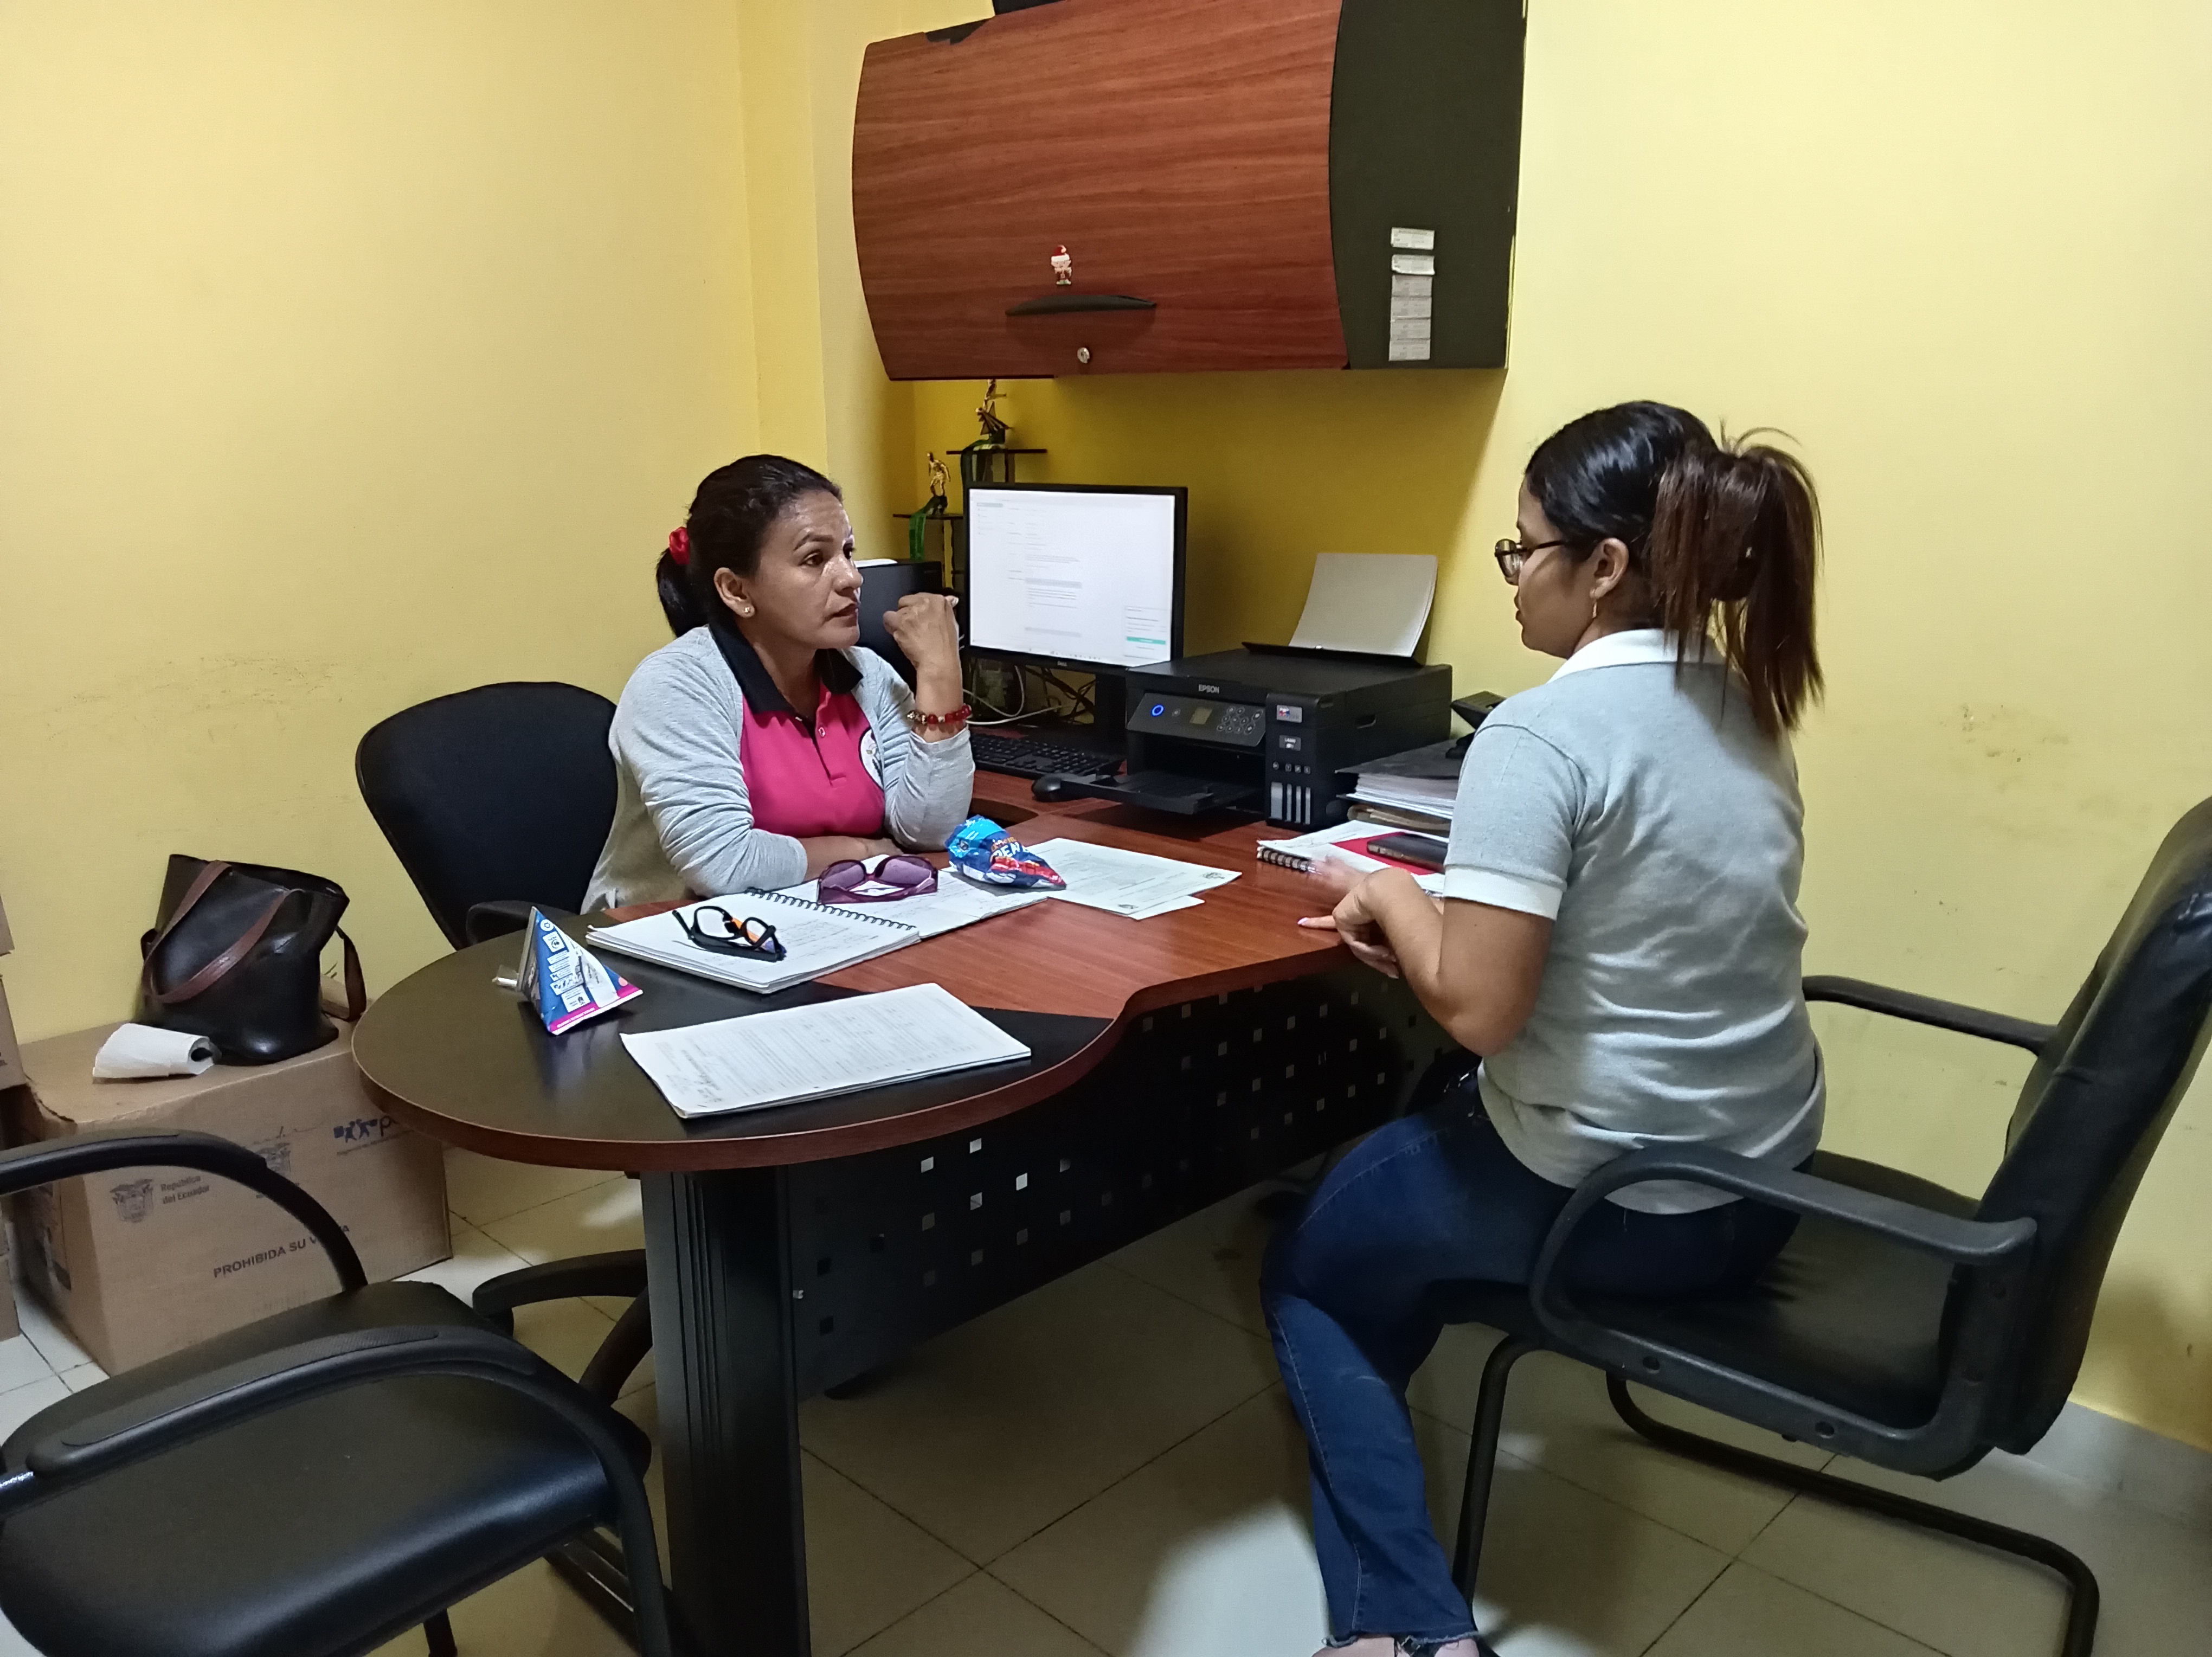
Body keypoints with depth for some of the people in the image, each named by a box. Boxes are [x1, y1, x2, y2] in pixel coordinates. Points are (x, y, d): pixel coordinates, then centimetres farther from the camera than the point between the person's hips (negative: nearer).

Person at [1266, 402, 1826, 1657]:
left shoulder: (1542, 733, -23)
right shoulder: (1747, 712, 4)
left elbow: (1477, 1010, -25)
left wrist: (1393, 893, -7)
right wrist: (1432, 909, 5)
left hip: (1612, 1203, -8)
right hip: (1764, 1180, 8)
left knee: (1308, 1271, 19)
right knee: (1383, 1186, 30)